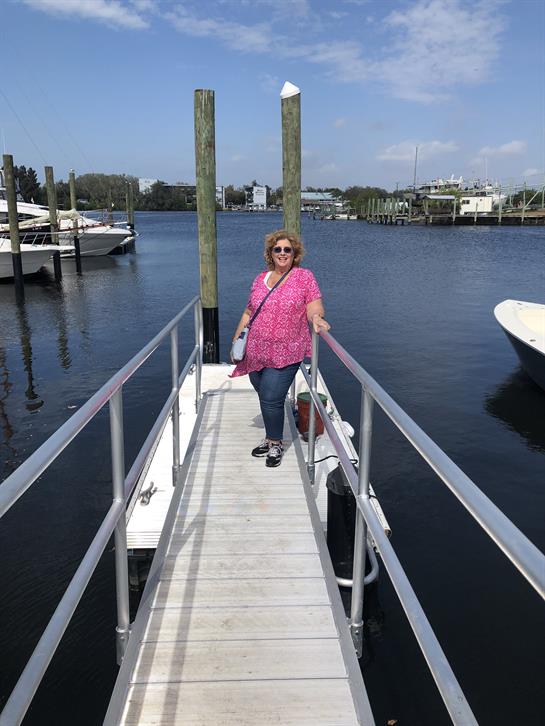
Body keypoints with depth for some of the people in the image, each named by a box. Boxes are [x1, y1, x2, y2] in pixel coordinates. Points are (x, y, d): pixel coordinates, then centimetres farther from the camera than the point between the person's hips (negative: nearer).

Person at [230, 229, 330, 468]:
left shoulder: (304, 276, 1)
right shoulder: (260, 279, 13)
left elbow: (314, 308, -7)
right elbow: (248, 313, 19)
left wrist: (316, 317, -30)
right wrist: (236, 339, 15)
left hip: (285, 355, -4)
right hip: (256, 353, 4)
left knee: (271, 400, -8)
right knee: (265, 398, 12)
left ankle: (276, 443, 15)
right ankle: (270, 437, 32)